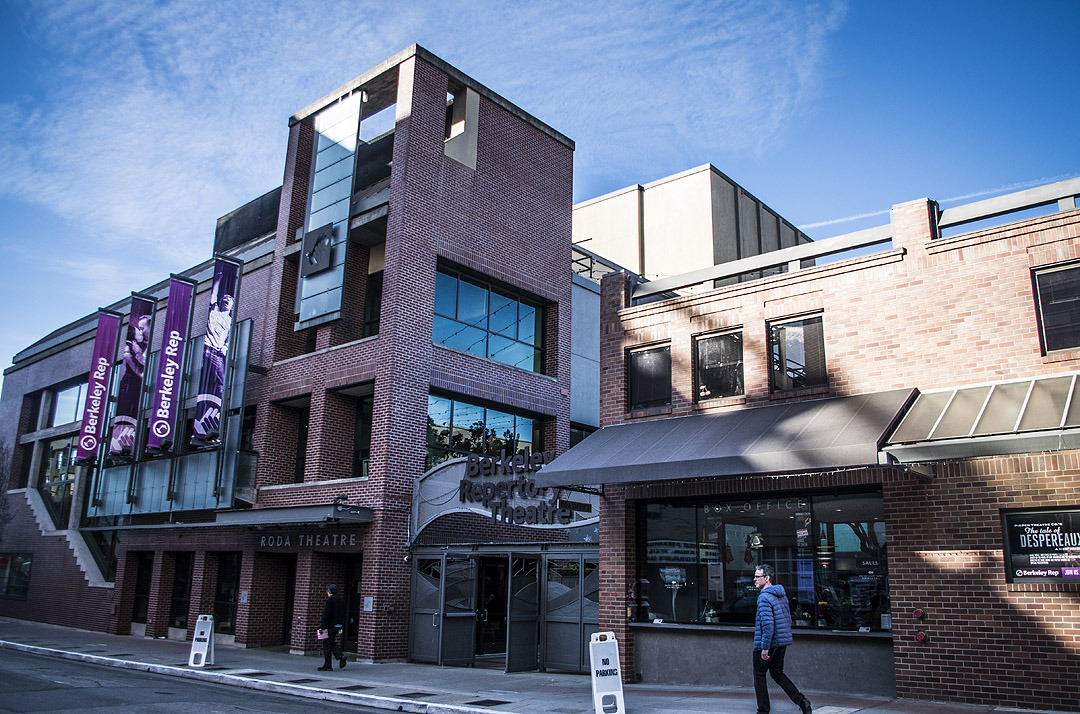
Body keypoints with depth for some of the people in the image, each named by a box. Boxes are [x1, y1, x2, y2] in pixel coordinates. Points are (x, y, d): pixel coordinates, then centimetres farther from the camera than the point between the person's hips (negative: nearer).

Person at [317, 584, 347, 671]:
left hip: (330, 625, -8)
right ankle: (340, 655, -2)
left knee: (327, 644, 0)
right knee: (332, 643, 18)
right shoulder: (341, 600, 12)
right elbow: (343, 615, 16)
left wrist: (322, 627, -16)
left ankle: (327, 665, 1)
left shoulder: (329, 600, -12)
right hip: (338, 626, 8)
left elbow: (326, 615, -17)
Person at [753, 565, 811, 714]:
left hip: (766, 642, -8)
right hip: (782, 642, 8)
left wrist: (765, 648, -23)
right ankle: (801, 701, 7)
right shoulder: (782, 595, 11)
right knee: (777, 673, 19)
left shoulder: (764, 597, -18)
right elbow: (788, 619, 17)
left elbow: (768, 624, -25)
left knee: (759, 675, 6)